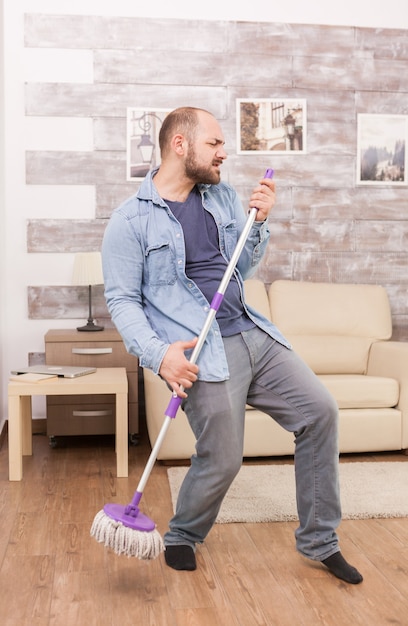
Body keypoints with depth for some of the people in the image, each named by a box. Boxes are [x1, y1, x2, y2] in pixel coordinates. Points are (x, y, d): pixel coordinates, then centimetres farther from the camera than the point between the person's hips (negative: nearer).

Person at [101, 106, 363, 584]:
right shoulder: (130, 220, -5)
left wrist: (258, 222, 1)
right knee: (221, 460, -8)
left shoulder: (223, 196, 13)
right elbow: (122, 300, -6)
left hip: (252, 332, 7)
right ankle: (181, 538, 26)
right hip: (201, 352, -6)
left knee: (319, 411, 1)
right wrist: (158, 353, -20)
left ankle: (319, 541, 17)